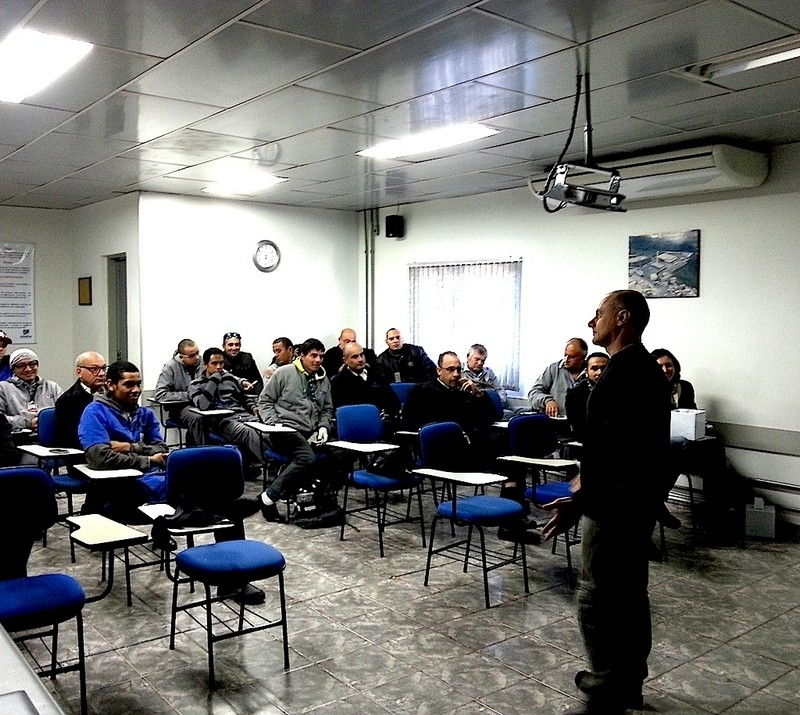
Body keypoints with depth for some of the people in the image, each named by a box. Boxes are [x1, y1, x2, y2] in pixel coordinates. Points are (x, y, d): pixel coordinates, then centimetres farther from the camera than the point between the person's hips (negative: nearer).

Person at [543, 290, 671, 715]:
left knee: (597, 600, -3)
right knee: (629, 595, 18)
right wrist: (585, 481, 27)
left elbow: (616, 448, -27)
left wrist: (579, 501, -28)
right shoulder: (646, 369, 13)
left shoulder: (624, 372, -20)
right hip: (637, 502, 11)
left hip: (615, 506, -11)